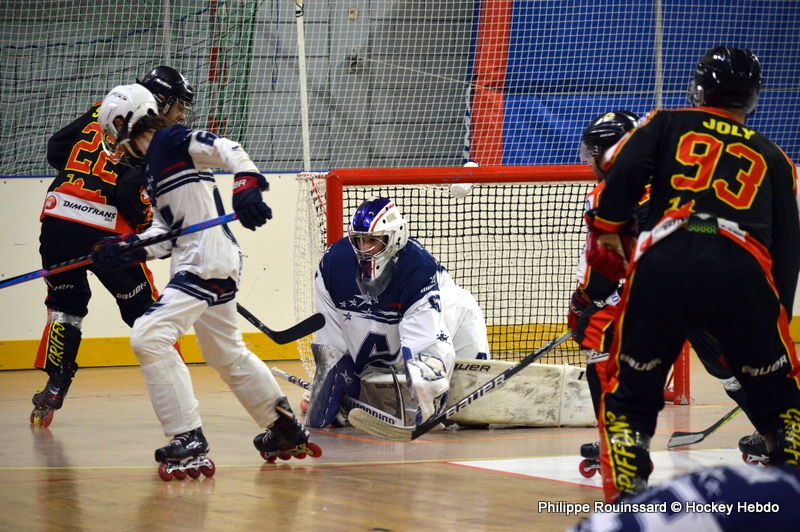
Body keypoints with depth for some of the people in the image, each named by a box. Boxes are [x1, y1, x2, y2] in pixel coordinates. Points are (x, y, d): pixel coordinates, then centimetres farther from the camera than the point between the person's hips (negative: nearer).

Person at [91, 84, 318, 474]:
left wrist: (247, 188, -35)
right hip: (211, 265, 11)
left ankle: (189, 442, -19)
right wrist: (125, 250, 1)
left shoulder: (171, 141, -6)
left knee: (149, 336, -17)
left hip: (206, 263, -11)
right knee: (227, 354, 23)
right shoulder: (152, 166, 21)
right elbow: (164, 232, 14)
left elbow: (230, 151, -19)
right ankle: (286, 430, 37)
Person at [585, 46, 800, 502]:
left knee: (631, 389, 15)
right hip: (743, 269, 1)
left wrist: (605, 232, 11)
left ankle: (626, 488, 0)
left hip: (663, 261, -1)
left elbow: (622, 170, 4)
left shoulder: (668, 126, 24)